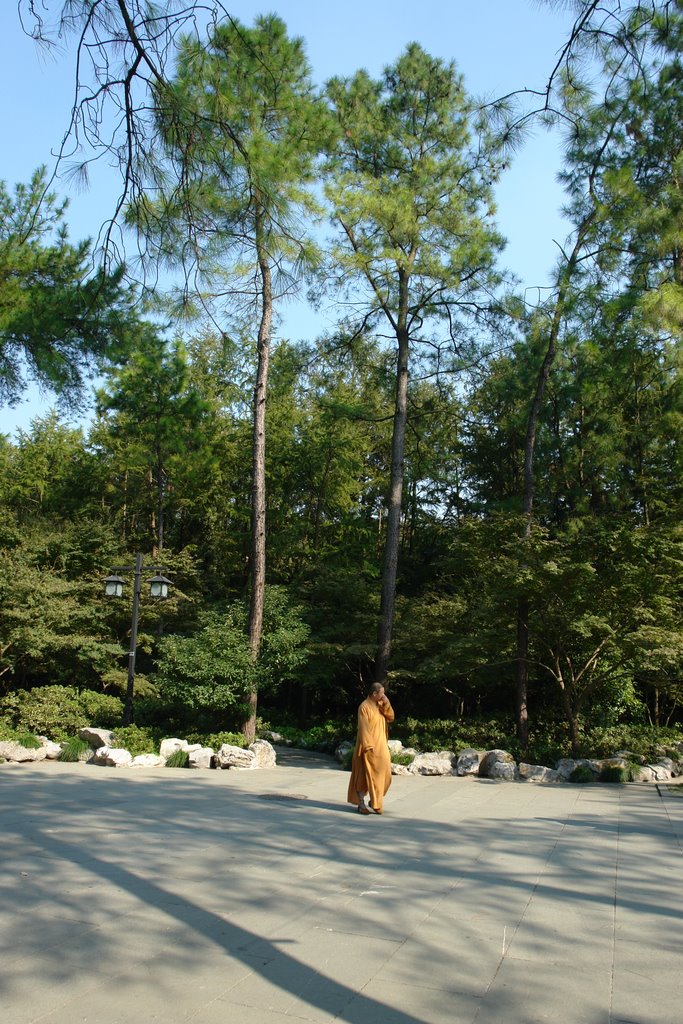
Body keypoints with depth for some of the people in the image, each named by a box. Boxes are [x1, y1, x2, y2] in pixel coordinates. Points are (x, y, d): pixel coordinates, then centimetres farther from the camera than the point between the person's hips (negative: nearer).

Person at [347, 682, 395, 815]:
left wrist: (386, 704, -10)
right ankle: (361, 803, 9)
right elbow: (363, 728, -18)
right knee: (365, 775, -1)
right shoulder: (364, 707, -14)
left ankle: (374, 801, 23)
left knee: (383, 774, 8)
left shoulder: (381, 705, 10)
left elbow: (390, 718, 3)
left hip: (381, 746, 8)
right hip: (368, 746, -8)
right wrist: (368, 747, -22)